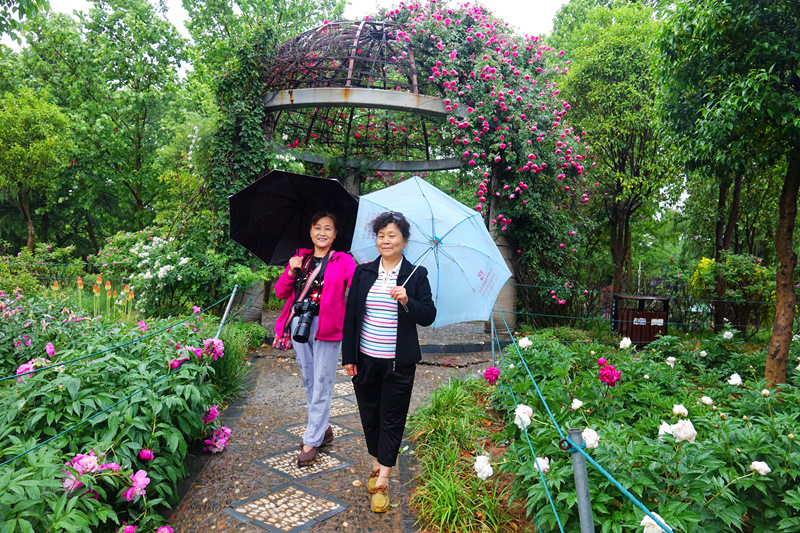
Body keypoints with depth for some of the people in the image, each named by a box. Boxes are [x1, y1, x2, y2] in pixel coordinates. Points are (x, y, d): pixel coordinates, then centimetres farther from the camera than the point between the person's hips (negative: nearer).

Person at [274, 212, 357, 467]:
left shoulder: (343, 261, 0)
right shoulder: (300, 259, 13)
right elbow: (281, 292, 9)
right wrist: (291, 271, -7)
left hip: (326, 327, -5)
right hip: (299, 324, 5)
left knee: (322, 385, -1)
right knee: (308, 381, 13)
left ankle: (311, 441, 10)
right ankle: (323, 429, 31)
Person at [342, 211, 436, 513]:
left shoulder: (416, 275, -3)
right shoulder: (363, 272, 3)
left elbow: (429, 317, -6)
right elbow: (350, 315, 5)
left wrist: (407, 301, -25)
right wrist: (348, 357, 2)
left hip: (398, 363, -3)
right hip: (365, 360, 3)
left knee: (392, 420, 4)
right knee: (369, 415, 15)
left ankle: (382, 482, 14)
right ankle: (377, 465, 35)